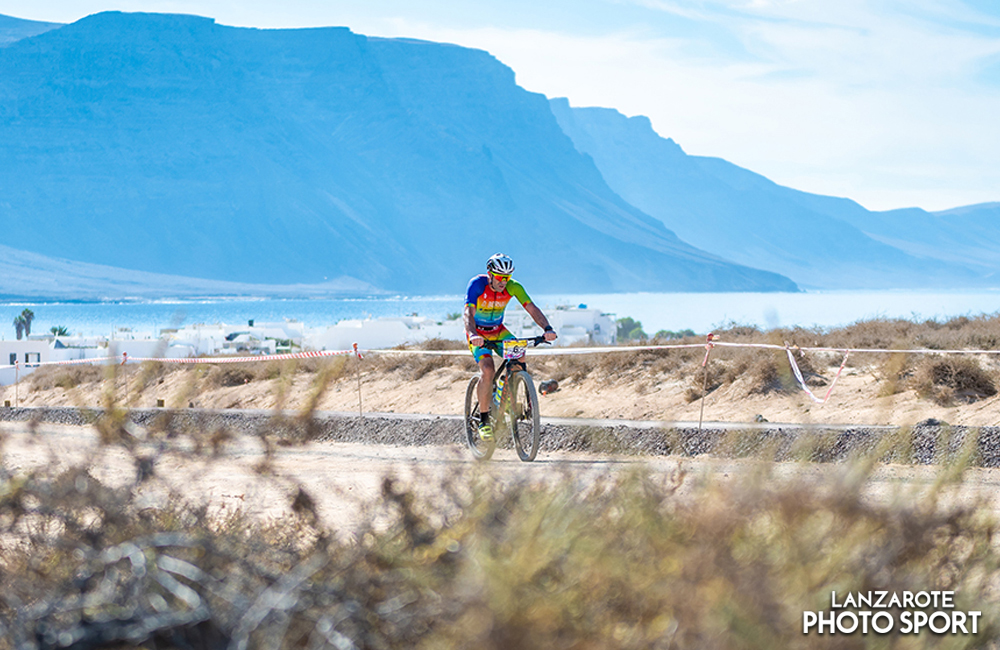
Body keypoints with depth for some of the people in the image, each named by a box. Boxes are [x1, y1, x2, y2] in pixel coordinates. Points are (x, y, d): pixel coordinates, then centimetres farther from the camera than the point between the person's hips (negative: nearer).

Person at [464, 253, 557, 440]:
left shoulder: (513, 287, -16)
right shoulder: (477, 284, -26)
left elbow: (531, 308, -21)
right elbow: (469, 312, -35)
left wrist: (547, 328, -38)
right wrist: (473, 334, -54)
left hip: (498, 330, 4)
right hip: (478, 334, -4)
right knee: (488, 370, -25)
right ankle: (483, 420, -15)